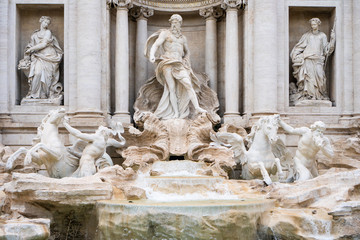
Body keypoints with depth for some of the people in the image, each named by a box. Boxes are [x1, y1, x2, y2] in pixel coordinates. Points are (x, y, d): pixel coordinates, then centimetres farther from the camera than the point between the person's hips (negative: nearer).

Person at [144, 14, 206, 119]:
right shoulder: (165, 33, 10)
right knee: (172, 88, -10)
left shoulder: (183, 38, 24)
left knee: (188, 84, -16)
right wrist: (152, 55, -23)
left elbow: (187, 52, 36)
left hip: (179, 64, 4)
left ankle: (197, 107, -24)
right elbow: (155, 45, -3)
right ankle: (176, 114, -13)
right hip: (168, 63, -4)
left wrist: (186, 62, 17)